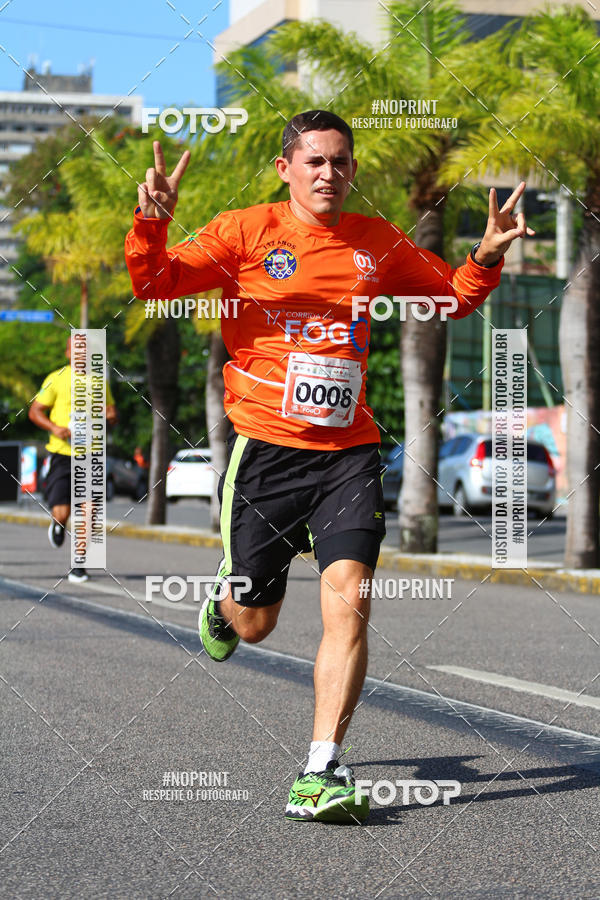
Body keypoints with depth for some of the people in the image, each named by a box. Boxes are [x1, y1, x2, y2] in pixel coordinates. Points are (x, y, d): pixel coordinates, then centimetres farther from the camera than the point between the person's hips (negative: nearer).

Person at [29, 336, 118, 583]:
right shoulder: (56, 379, -3)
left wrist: (110, 416, -6)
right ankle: (56, 525, 32)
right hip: (62, 454, -2)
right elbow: (34, 411, 1)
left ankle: (78, 566, 4)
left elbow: (111, 409, 19)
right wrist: (54, 428, -16)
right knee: (61, 513, -8)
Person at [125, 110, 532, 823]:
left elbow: (455, 296, 22)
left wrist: (487, 256, 2)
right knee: (254, 623, 6)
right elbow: (153, 286, -3)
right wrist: (151, 224, -22)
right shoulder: (246, 232, 1)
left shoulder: (377, 243, 9)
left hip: (348, 452, 2)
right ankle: (224, 599, 45)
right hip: (265, 449, -1)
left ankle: (321, 774, -12)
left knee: (348, 601, -16)